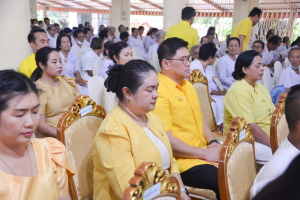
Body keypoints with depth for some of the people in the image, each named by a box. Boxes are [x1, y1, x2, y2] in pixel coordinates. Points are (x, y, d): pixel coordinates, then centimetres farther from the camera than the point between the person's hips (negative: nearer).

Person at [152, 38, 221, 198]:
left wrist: (212, 142, 2)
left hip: (204, 151, 9)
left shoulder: (187, 85, 13)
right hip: (184, 160, -9)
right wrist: (204, 153, -15)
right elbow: (166, 139, -20)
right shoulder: (159, 92, -16)